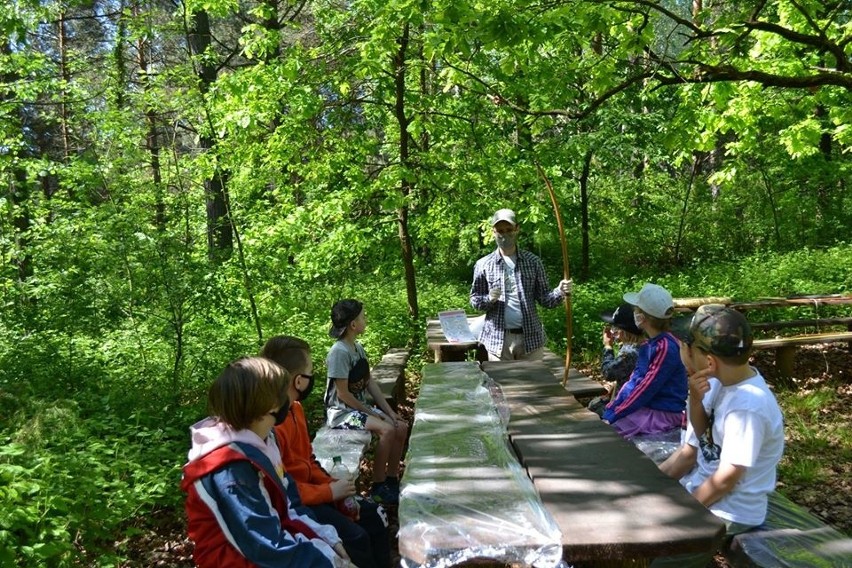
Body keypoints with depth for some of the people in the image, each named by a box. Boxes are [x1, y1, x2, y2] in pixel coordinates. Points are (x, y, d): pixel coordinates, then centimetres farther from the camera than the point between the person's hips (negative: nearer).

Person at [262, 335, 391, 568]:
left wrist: (336, 489, -3)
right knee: (355, 537, -20)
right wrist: (329, 492, -18)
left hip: (307, 488, 10)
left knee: (375, 516, 8)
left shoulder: (294, 408, 3)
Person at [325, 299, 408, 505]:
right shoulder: (339, 352, -21)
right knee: (387, 430, -25)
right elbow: (343, 394, -21)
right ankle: (378, 487, -10)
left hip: (360, 406, 8)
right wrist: (371, 413, -14)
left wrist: (389, 411, -1)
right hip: (342, 411, -8)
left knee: (401, 427, -4)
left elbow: (370, 382, 6)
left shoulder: (358, 347, 6)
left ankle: (392, 480, 9)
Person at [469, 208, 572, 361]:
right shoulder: (483, 264, 1)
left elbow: (544, 298, 3)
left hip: (531, 337, 1)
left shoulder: (533, 262, 2)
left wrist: (560, 292, -17)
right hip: (498, 339, -1)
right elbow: (474, 300, 4)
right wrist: (489, 299, -17)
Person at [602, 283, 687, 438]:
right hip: (647, 407, 9)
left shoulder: (666, 347, -19)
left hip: (664, 414, -9)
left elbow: (646, 389, -20)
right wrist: (609, 409, 3)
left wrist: (612, 416, -17)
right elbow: (633, 381, 12)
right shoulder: (648, 345, 10)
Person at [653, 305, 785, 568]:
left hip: (727, 512, -8)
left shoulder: (748, 406, -28)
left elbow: (726, 479, -23)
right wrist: (696, 398, -13)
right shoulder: (722, 382, -3)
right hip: (697, 487, 9)